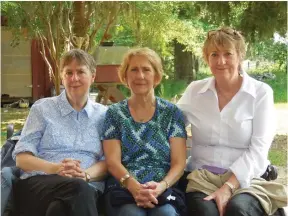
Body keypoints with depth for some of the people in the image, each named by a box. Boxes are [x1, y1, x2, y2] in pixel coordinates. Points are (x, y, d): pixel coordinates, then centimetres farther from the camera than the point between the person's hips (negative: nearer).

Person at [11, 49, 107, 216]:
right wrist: (56, 169, -16)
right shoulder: (42, 108, 12)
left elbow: (108, 161, 8)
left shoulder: (103, 114, 16)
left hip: (88, 187, 1)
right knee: (77, 188, -37)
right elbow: (22, 158, 5)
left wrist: (86, 175, -16)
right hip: (38, 183, 0)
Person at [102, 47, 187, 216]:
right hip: (124, 191, 0)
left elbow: (179, 162, 4)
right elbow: (112, 161, 2)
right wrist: (133, 186, -18)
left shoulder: (172, 113, 11)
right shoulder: (114, 113, 11)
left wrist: (161, 186, -17)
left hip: (165, 191, 0)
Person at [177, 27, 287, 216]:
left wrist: (228, 187, -18)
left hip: (247, 179, -1)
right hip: (202, 177, 1)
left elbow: (258, 150, -7)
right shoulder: (195, 90, 8)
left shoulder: (261, 92, 1)